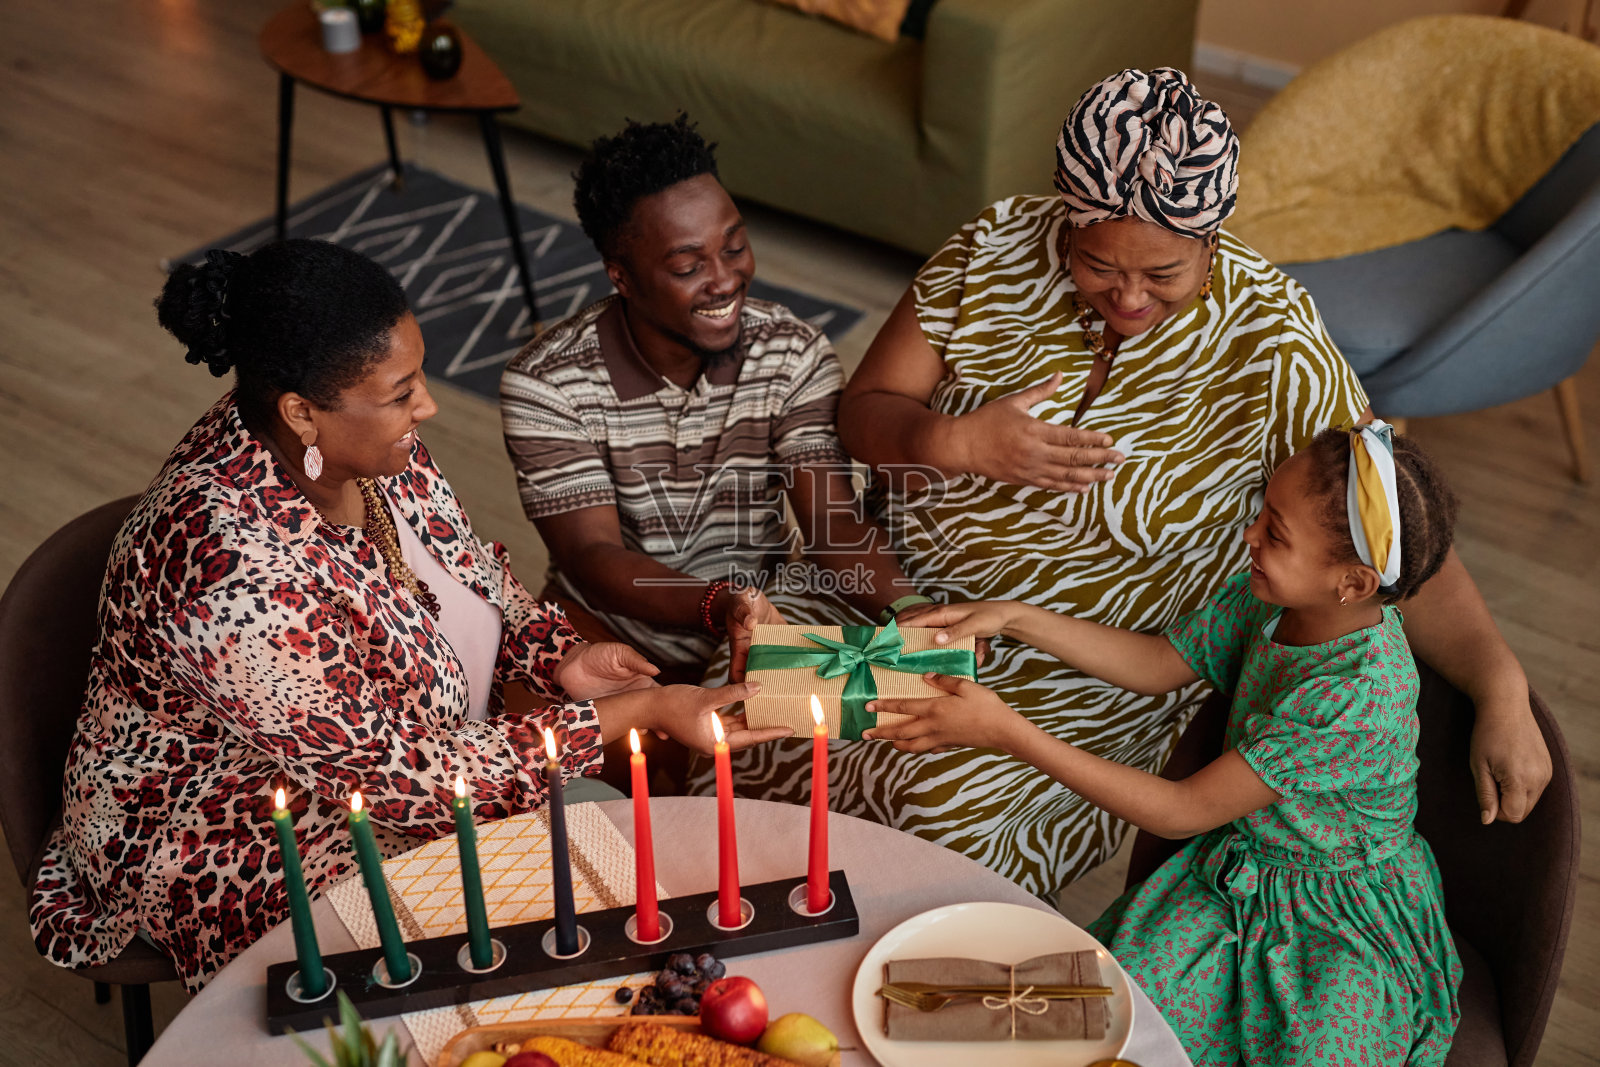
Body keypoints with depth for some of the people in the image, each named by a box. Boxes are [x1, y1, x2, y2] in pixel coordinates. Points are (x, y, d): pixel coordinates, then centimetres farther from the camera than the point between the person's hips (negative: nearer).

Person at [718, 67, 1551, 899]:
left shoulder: (1268, 342, -17)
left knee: (942, 804, -26)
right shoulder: (996, 247, -10)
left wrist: (1501, 686, -29)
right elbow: (864, 410, -3)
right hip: (904, 588, 4)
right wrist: (952, 443, -26)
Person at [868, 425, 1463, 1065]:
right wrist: (1013, 618, -7)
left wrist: (1007, 733, -32)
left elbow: (1180, 812, -30)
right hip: (1240, 868, 6)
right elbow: (1157, 663, 4)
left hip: (1342, 920, -5)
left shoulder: (1361, 697, -34)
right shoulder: (1273, 597, -12)